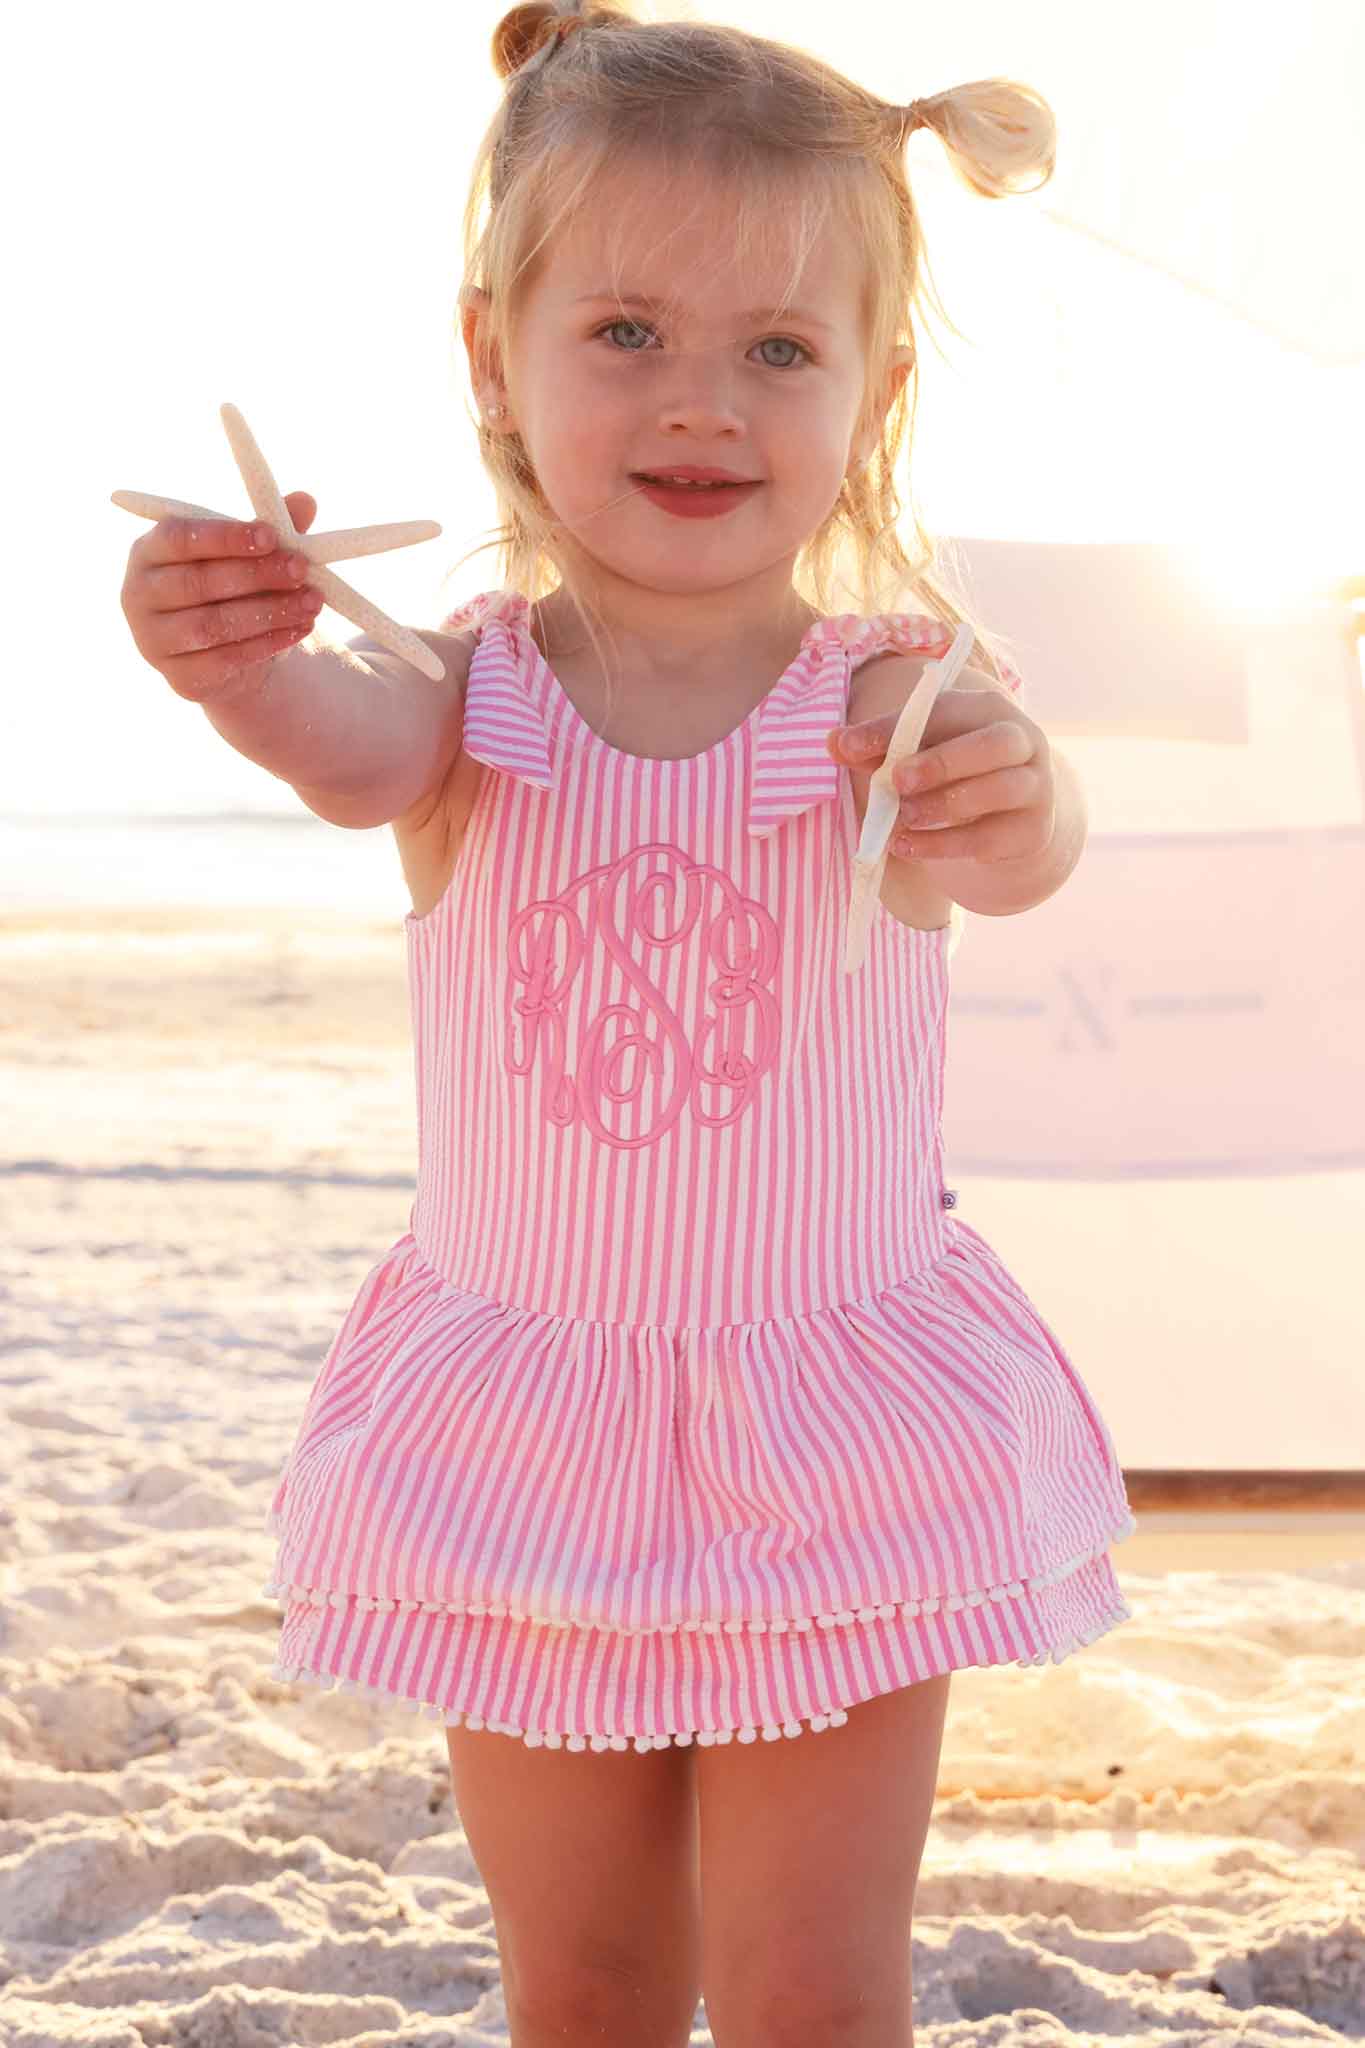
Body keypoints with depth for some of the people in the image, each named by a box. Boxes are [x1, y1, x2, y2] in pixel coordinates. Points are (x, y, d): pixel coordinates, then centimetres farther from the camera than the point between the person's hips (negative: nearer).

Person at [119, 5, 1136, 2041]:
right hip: (528, 1442, 2)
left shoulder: (897, 686, -10)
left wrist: (1006, 797, -55)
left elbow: (1018, 856, -30)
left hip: (834, 1445, -1)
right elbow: (366, 750, -30)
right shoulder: (477, 684, -7)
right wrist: (249, 663, -54)